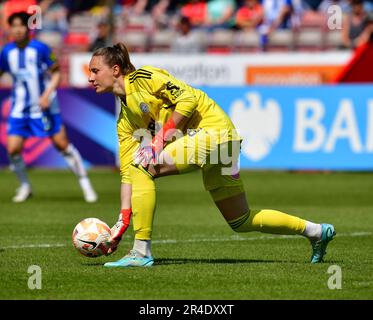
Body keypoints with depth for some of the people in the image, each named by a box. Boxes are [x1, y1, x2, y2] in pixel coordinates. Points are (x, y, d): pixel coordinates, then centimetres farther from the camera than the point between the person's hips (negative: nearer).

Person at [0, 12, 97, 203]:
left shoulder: (40, 49, -12)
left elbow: (56, 73, -6)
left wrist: (47, 94, -19)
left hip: (44, 107, -3)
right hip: (19, 109, 3)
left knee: (62, 144, -4)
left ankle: (85, 184, 10)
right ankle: (24, 186, 16)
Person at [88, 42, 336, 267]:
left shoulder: (142, 78, -8)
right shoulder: (125, 120, 15)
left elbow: (188, 97, -15)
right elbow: (127, 171, 11)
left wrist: (162, 137, -19)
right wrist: (123, 221, 3)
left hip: (212, 129, -9)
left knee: (143, 167, -19)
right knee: (242, 222, 14)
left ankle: (142, 252, -16)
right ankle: (317, 231, 29)